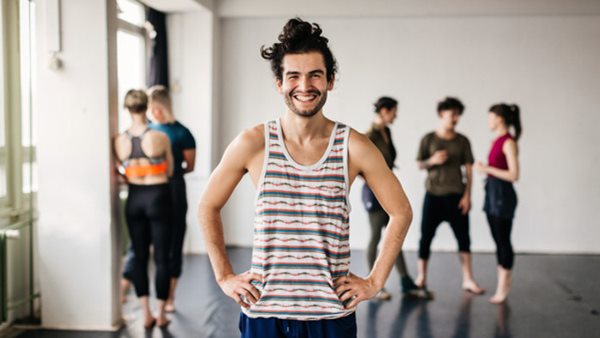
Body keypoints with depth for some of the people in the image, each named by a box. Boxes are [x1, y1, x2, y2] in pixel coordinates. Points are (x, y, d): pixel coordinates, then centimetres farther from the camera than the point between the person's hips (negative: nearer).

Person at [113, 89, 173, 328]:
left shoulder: (120, 141, -4)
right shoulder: (160, 138, -12)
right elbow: (169, 170, -1)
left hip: (135, 199, 3)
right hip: (158, 197, -3)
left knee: (139, 256, 11)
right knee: (161, 257, 6)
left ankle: (146, 314, 13)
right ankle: (161, 314, 12)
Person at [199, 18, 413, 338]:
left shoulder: (353, 147, -5)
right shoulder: (252, 144, -5)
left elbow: (401, 212, 5)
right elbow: (208, 207, 7)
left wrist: (375, 281, 1)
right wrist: (224, 276, 2)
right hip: (263, 312, 0)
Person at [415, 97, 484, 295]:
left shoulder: (462, 141, 4)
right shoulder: (428, 139, 1)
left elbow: (468, 170, 4)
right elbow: (420, 165, 6)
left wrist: (467, 195, -4)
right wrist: (432, 161, -15)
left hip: (456, 196, 1)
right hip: (433, 195, -1)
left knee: (463, 237, 0)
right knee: (426, 236, 3)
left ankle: (468, 280, 7)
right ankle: (421, 278, 16)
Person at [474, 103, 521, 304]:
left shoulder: (509, 142, -14)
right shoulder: (497, 141, 11)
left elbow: (514, 175, -18)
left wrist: (487, 169, -17)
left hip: (503, 194, -9)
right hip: (492, 192, 9)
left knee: (503, 241, -1)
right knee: (498, 240, 12)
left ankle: (503, 287, 7)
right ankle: (503, 283, 20)